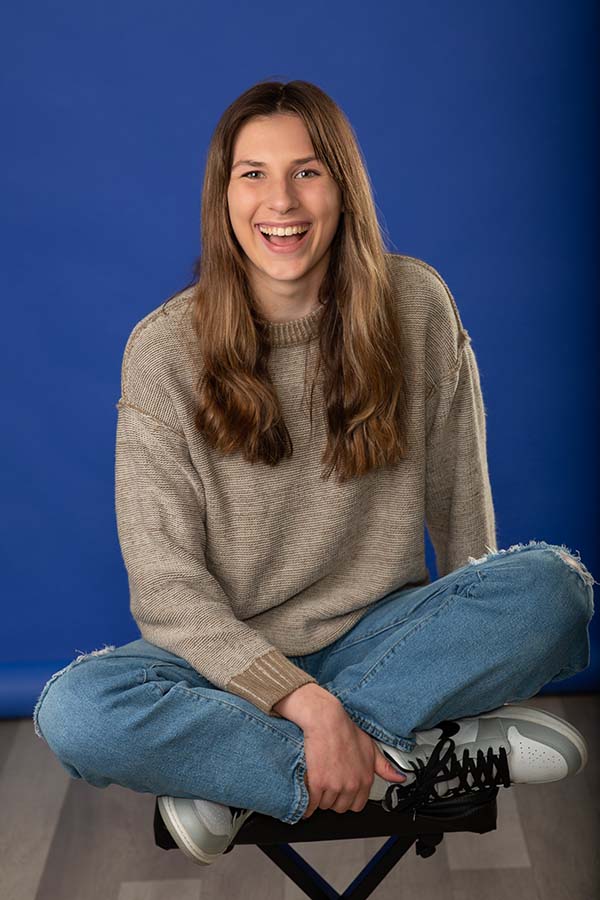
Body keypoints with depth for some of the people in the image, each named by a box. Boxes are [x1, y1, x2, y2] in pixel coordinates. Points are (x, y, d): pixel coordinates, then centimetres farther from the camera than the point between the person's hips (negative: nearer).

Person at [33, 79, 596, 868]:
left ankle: (237, 779, -21)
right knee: (74, 711, -29)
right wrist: (307, 702, -23)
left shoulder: (415, 306, -5)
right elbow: (167, 583, -12)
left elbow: (459, 498, 2)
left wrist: (481, 639, 3)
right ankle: (408, 766, -20)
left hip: (379, 635, 2)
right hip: (233, 656, -1)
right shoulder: (165, 350, -10)